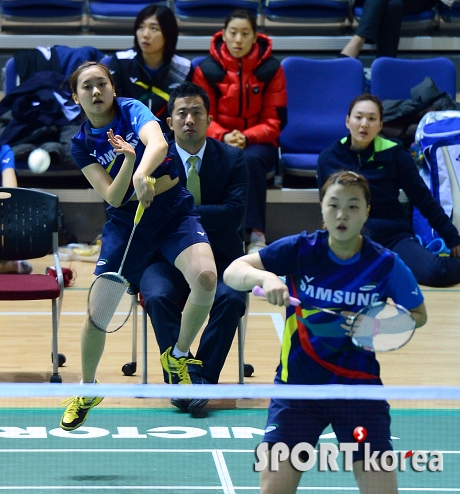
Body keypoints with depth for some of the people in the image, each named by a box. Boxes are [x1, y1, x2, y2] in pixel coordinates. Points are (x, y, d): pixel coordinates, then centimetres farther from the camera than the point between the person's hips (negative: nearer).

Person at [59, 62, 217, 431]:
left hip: (174, 211, -2)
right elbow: (113, 197, -11)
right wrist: (127, 160, -29)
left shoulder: (132, 110, -7)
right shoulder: (82, 144, -1)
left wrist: (141, 173, -49)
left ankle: (178, 356, -3)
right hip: (126, 223, 2)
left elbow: (158, 144, -29)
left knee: (206, 276, -30)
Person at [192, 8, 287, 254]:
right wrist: (224, 137, -19)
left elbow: (274, 121, -1)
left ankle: (257, 234, -34)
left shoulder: (271, 69, -1)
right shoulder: (207, 69, 0)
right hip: (218, 142, 0)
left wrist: (246, 138, -19)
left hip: (258, 142, 0)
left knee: (251, 159, -36)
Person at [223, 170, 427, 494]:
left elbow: (418, 315, 7)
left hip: (359, 386, 0)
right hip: (297, 384, 0)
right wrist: (264, 277, -34)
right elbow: (232, 272, -13)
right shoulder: (299, 250, -8)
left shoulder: (385, 264, -8)